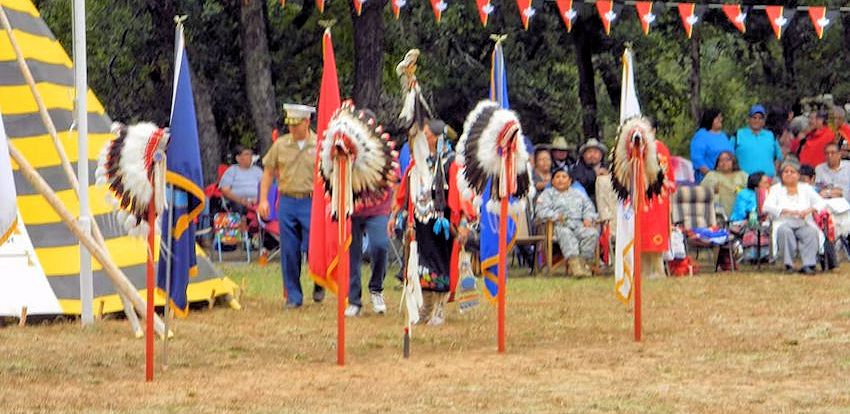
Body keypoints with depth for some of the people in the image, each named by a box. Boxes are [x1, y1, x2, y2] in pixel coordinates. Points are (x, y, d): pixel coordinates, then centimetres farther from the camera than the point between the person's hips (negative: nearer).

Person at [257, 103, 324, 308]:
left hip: (311, 202, -2)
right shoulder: (280, 145, 6)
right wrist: (263, 199, 5)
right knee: (289, 252, 2)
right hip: (287, 202, 2)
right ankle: (293, 296, 10)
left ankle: (319, 284, 18)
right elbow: (269, 172, 13)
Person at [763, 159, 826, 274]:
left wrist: (809, 210, -14)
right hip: (784, 223, -1)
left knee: (811, 232, -33)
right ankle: (788, 264, -35)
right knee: (785, 231, -37)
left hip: (804, 224, 1)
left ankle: (808, 264, -38)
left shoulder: (806, 188, 22)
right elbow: (767, 206, -1)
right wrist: (787, 211, -16)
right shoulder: (776, 189, 16)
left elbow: (820, 203, 10)